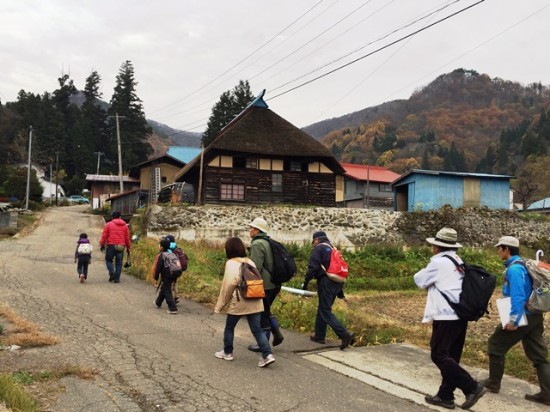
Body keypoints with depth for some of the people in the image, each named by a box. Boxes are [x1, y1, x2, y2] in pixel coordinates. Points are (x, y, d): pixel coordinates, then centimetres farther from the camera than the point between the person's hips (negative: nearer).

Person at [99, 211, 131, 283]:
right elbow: (127, 237, 13)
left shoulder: (109, 224, 3)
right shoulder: (124, 226, 11)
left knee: (108, 260, 14)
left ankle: (112, 273, -7)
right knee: (119, 263, 7)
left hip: (111, 245, -2)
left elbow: (104, 236, 0)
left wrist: (102, 245, 8)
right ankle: (117, 278, 4)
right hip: (121, 246, 2)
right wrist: (128, 247, 19)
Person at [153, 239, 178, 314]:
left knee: (167, 292, -4)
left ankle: (173, 309, -10)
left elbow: (157, 268, -14)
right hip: (171, 276, 8)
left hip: (165, 277, -8)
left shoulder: (160, 256, -14)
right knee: (163, 289, 26)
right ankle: (158, 303, 45)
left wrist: (156, 278, -4)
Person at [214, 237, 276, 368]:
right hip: (254, 302, 5)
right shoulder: (250, 262, 11)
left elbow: (228, 286, -12)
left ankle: (227, 352, 28)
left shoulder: (231, 263, -9)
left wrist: (220, 305, -5)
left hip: (238, 302, -5)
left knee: (229, 327, 16)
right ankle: (267, 355, -7)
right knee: (257, 329, 5)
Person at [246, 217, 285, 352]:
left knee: (262, 314, 2)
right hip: (274, 284, 9)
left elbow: (256, 267, -22)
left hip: (263, 285, -9)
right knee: (266, 311, 22)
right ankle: (277, 334, 17)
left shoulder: (257, 244, -15)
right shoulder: (269, 242, 14)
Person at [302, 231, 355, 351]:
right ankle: (319, 336, 25)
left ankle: (345, 335, -19)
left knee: (325, 312, -7)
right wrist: (340, 289, 29)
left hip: (325, 282, -8)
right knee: (322, 309, 19)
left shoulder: (319, 248, -3)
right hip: (336, 284, 9)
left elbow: (312, 267, -14)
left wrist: (306, 282, -7)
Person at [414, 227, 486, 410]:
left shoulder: (439, 262, -12)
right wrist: (433, 284, 9)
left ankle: (472, 387, -6)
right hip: (461, 316, 9)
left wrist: (426, 271, 15)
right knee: (450, 356, 12)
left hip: (446, 317, -9)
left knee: (439, 355, -4)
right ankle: (445, 396, 17)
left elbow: (420, 280, -1)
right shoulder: (458, 261, 13)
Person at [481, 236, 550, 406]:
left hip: (522, 317, -9)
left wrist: (513, 320, -25)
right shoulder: (521, 265, 13)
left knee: (495, 345, 7)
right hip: (535, 316, 9)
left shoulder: (514, 269, -18)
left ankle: (493, 383, 18)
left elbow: (518, 297, -25)